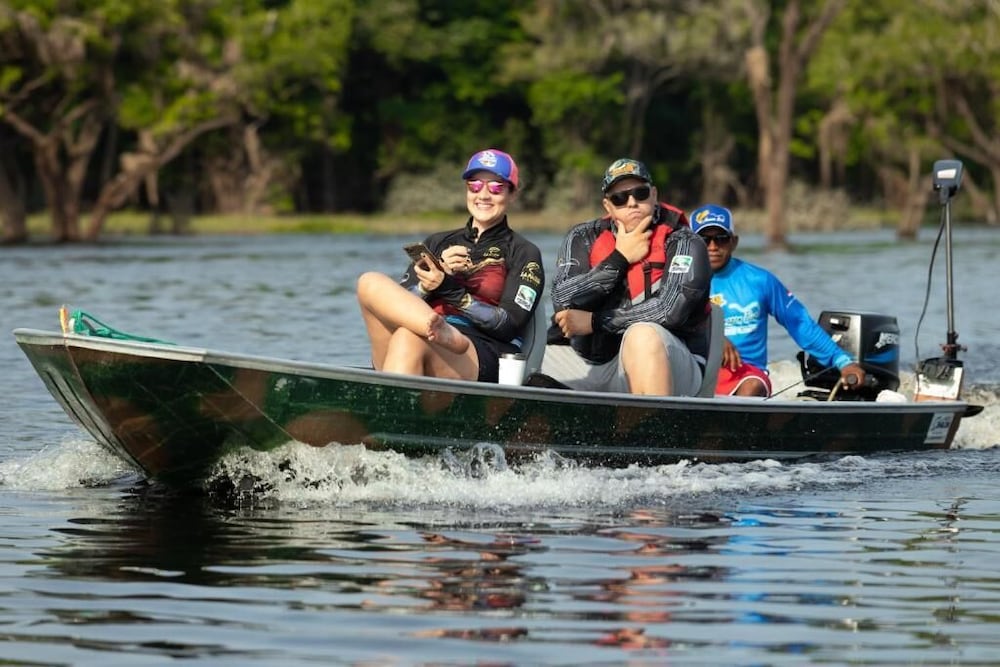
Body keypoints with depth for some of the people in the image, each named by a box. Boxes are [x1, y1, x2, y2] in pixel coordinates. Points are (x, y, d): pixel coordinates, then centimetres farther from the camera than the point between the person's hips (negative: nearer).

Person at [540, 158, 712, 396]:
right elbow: (563, 302, -4)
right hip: (593, 362, 5)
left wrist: (593, 322, -13)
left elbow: (670, 309, -19)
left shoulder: (683, 242, -3)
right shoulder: (584, 239, 9)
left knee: (644, 334, -37)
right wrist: (619, 259, -9)